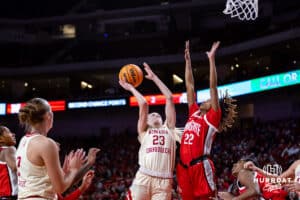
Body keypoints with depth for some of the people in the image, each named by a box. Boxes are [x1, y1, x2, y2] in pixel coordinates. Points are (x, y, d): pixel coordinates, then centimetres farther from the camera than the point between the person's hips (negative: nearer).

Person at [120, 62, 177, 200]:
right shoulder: (144, 131, 20)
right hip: (143, 178, -1)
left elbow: (169, 98, 21)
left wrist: (154, 77, 25)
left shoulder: (168, 129, 23)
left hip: (164, 181, 1)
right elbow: (143, 104, 10)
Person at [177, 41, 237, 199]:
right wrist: (188, 60, 18)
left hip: (200, 166, -6)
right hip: (184, 166, 6)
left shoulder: (213, 118, 2)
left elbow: (213, 87, -6)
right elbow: (190, 86, 19)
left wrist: (212, 59, -9)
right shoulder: (194, 113, 19)